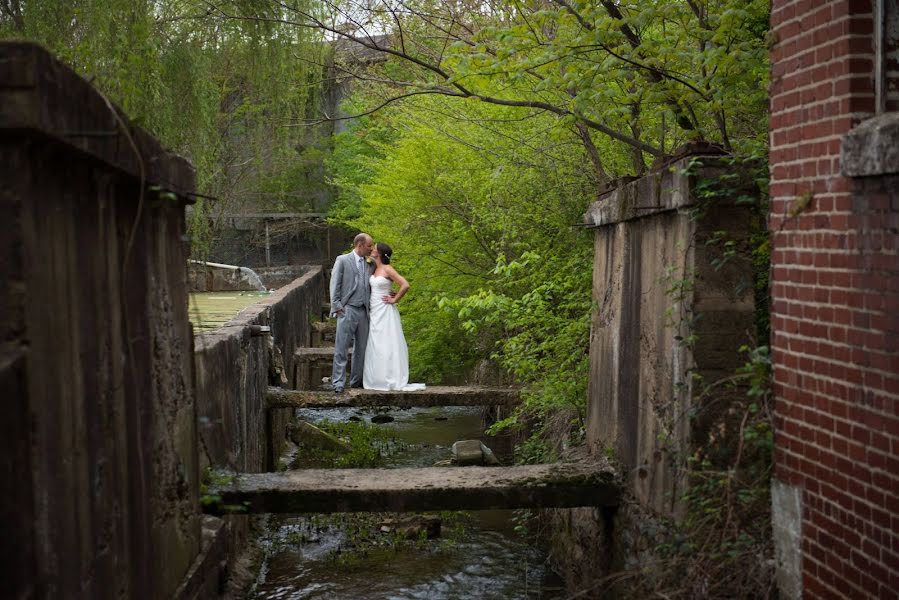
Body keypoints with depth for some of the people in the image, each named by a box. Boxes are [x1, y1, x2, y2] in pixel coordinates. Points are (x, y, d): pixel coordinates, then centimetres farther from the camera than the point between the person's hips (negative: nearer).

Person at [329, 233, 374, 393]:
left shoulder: (370, 264, 14)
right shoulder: (342, 260, 0)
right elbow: (335, 284, -3)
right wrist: (336, 306, -9)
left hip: (364, 311, 5)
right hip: (347, 310, -5)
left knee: (361, 348, 9)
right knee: (341, 348, -6)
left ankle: (356, 381, 18)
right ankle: (338, 383, -5)